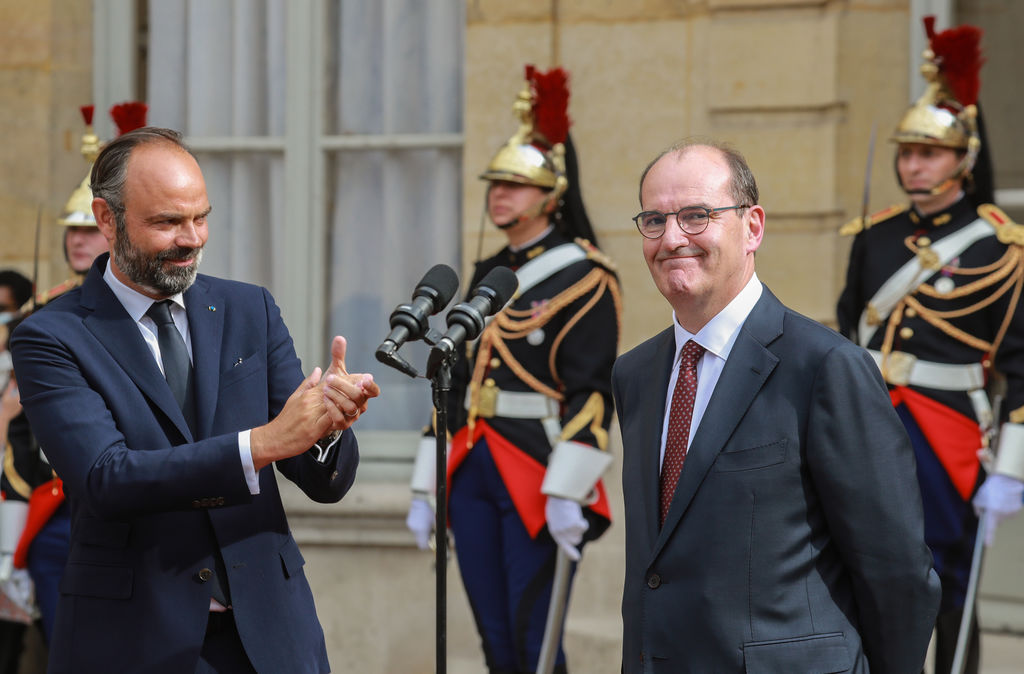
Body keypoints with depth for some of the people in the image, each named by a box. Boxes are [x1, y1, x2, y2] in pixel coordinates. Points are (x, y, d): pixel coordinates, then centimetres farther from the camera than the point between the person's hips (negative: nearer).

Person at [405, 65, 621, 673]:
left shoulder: (582, 277, -6)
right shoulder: (489, 276, 17)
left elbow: (591, 393, -15)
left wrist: (568, 492, -23)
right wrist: (426, 488, 16)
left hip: (537, 476, -7)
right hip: (475, 469, 7)